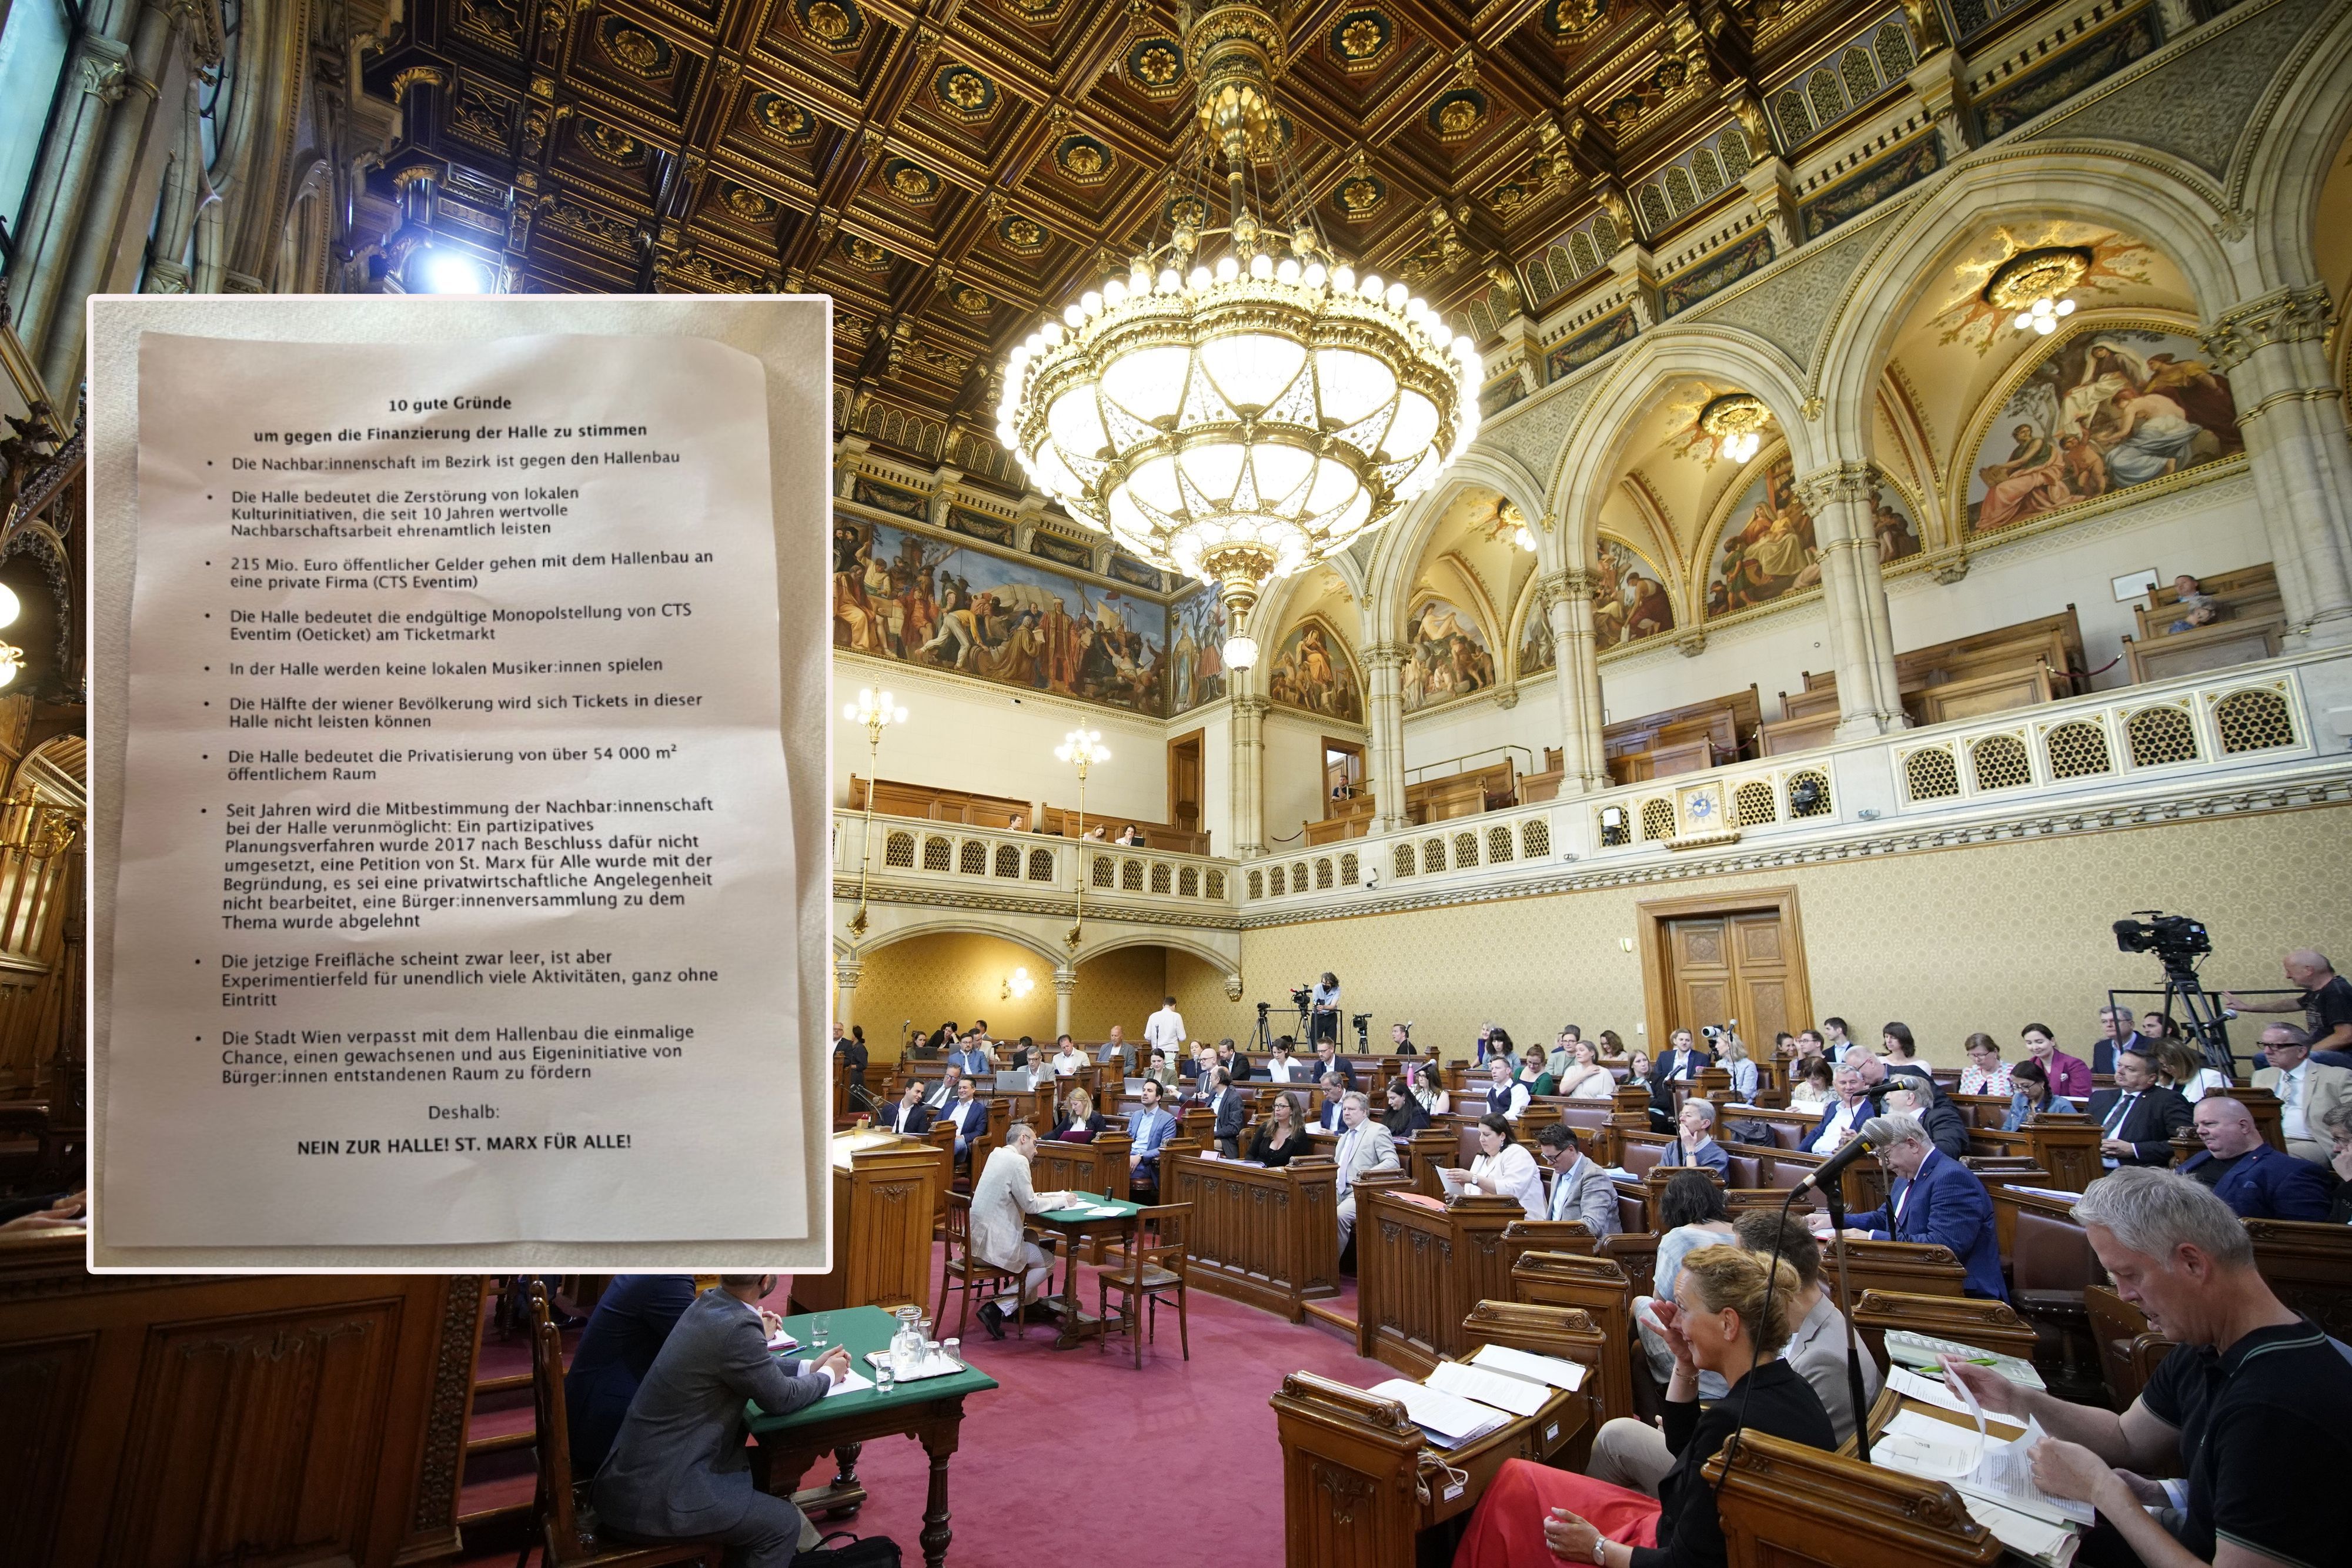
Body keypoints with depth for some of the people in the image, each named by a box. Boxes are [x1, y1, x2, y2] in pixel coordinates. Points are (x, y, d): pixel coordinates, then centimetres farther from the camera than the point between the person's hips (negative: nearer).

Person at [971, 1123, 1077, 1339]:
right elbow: (1030, 1205, -14)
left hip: (978, 1236, 9)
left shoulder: (997, 1154, 12)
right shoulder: (1017, 1161, -16)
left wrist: (1056, 1196, 15)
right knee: (1048, 1263, 7)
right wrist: (1061, 1200, 0)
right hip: (995, 1244, -9)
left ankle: (1028, 1304, 32)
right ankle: (997, 1310, 0)